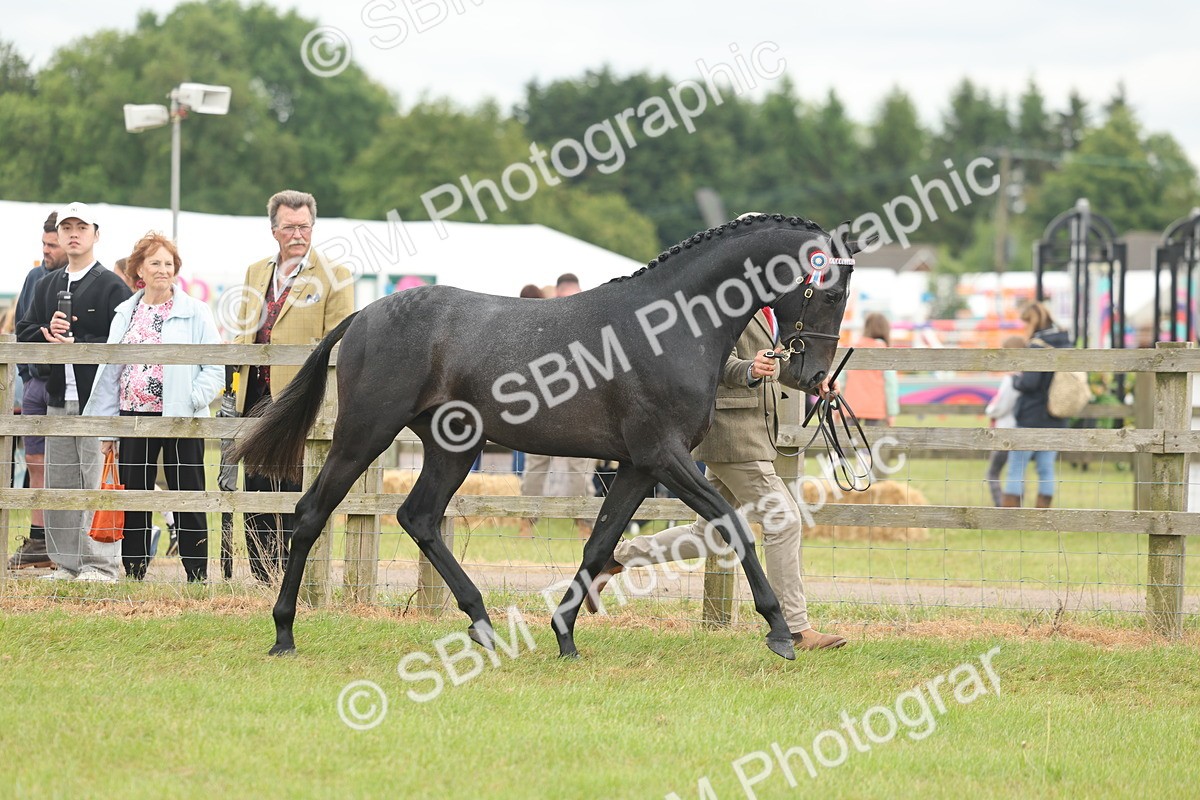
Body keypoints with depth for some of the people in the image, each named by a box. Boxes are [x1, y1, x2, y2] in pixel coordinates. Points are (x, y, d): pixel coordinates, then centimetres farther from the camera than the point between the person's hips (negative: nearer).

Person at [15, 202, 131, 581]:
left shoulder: (112, 286, -2)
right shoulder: (46, 286, 18)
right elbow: (23, 334, 13)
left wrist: (76, 344, -17)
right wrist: (49, 332, -7)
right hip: (58, 397, 6)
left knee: (98, 482, -9)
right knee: (58, 482, 6)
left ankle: (101, 564, -6)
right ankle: (66, 562, 12)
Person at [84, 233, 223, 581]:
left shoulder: (194, 313, -1)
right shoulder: (125, 314, 11)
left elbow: (215, 369, -3)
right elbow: (109, 373, 14)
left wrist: (191, 400, -16)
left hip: (181, 419, -4)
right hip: (134, 418, 4)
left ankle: (197, 576, 3)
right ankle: (133, 575, 14)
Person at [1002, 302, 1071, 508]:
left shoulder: (1037, 346, -15)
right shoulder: (1065, 345, 9)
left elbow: (1030, 382, -22)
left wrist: (1016, 380, -1)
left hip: (1031, 417, -7)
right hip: (1055, 421, 7)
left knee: (1016, 470, -1)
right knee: (1046, 470, 9)